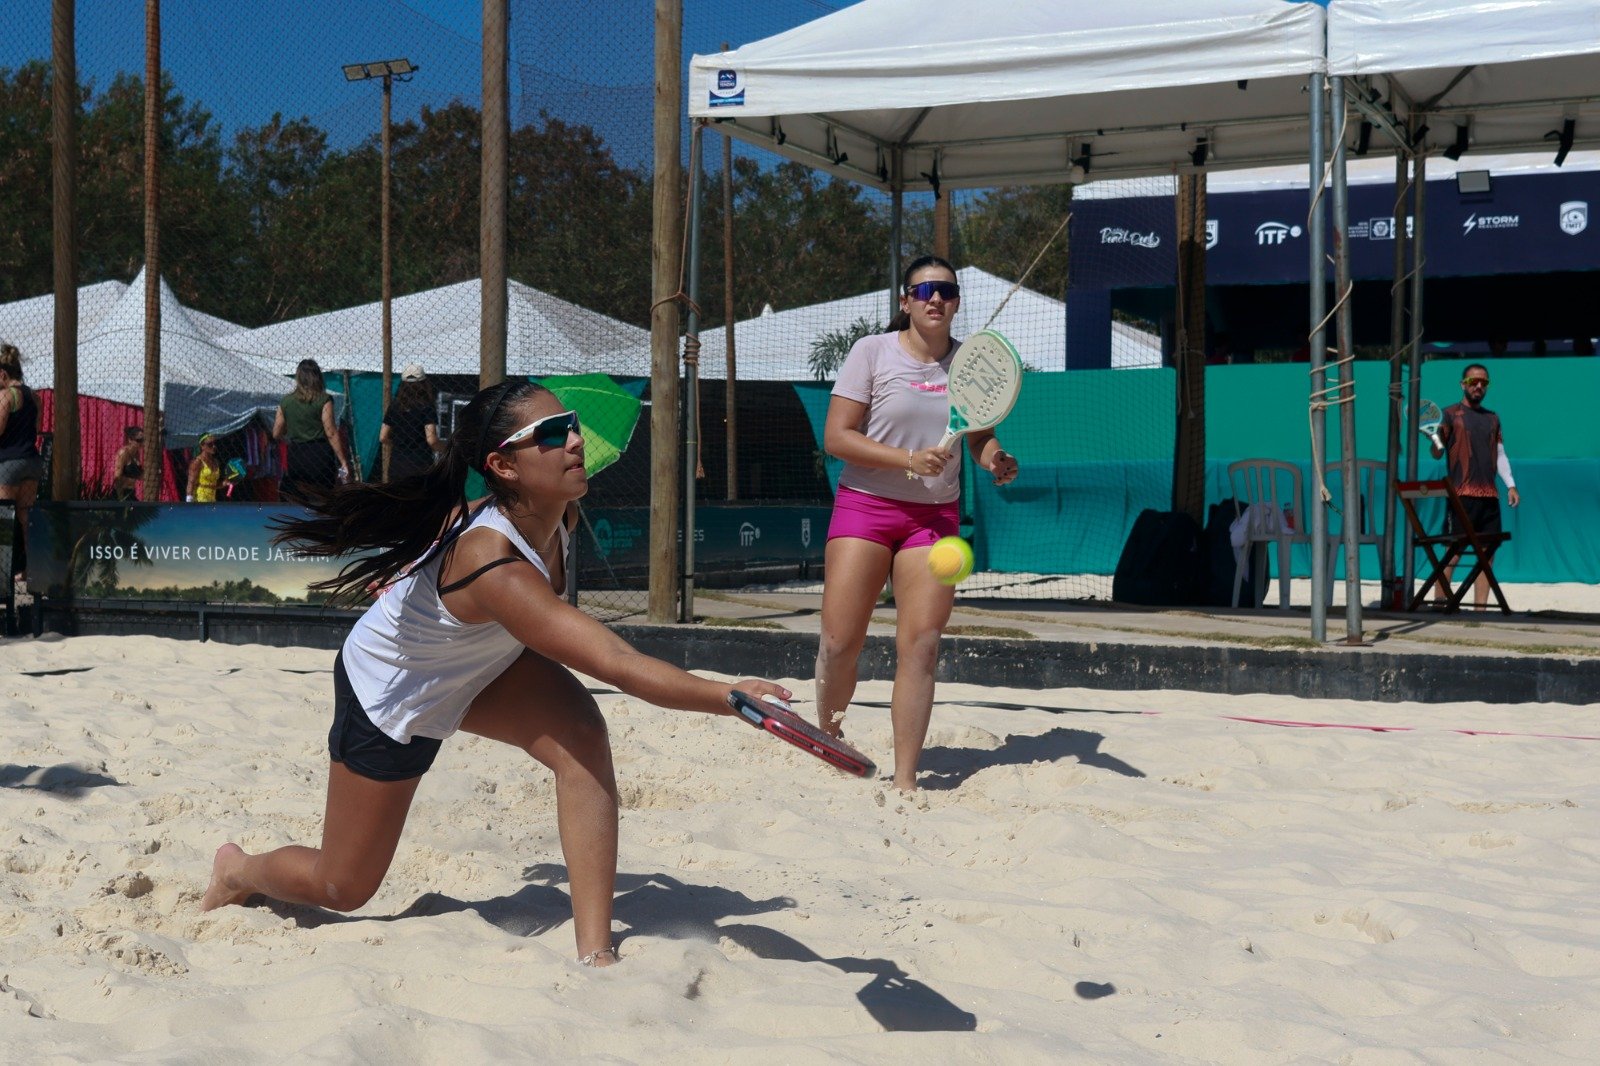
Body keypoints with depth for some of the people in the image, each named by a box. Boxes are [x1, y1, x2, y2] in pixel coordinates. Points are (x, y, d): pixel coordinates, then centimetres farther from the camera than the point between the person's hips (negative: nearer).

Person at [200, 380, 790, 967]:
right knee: (343, 889, 12)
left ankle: (595, 950, -23)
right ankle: (237, 869, 47)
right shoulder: (492, 565, -45)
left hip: (479, 662, 6)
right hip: (387, 695, -6)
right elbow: (618, 665, -52)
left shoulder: (556, 518, -20)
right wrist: (731, 697, -58)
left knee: (580, 732, -26)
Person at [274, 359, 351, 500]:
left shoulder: (286, 402, 5)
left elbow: (276, 434, 9)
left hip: (296, 458, 3)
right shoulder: (324, 400, -5)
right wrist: (343, 462, -7)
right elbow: (331, 434, -10)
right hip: (320, 456, -3)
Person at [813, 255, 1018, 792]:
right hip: (864, 506, -2)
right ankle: (827, 740, 21)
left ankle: (905, 777, 0)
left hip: (934, 516, 2)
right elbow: (836, 436, -10)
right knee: (839, 643, -6)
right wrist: (909, 459, -20)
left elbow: (981, 437, 17)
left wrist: (996, 461, -6)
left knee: (920, 646, -7)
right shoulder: (872, 352, -5)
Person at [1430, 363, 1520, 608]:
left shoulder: (1492, 418, 19)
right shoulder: (1451, 414, 3)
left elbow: (1500, 454, 22)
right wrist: (1435, 440, -23)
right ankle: (1439, 602, -5)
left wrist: (1511, 485, 11)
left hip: (1489, 496, 6)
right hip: (1461, 495, -5)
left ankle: (1480, 607, 4)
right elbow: (1436, 453, -1)